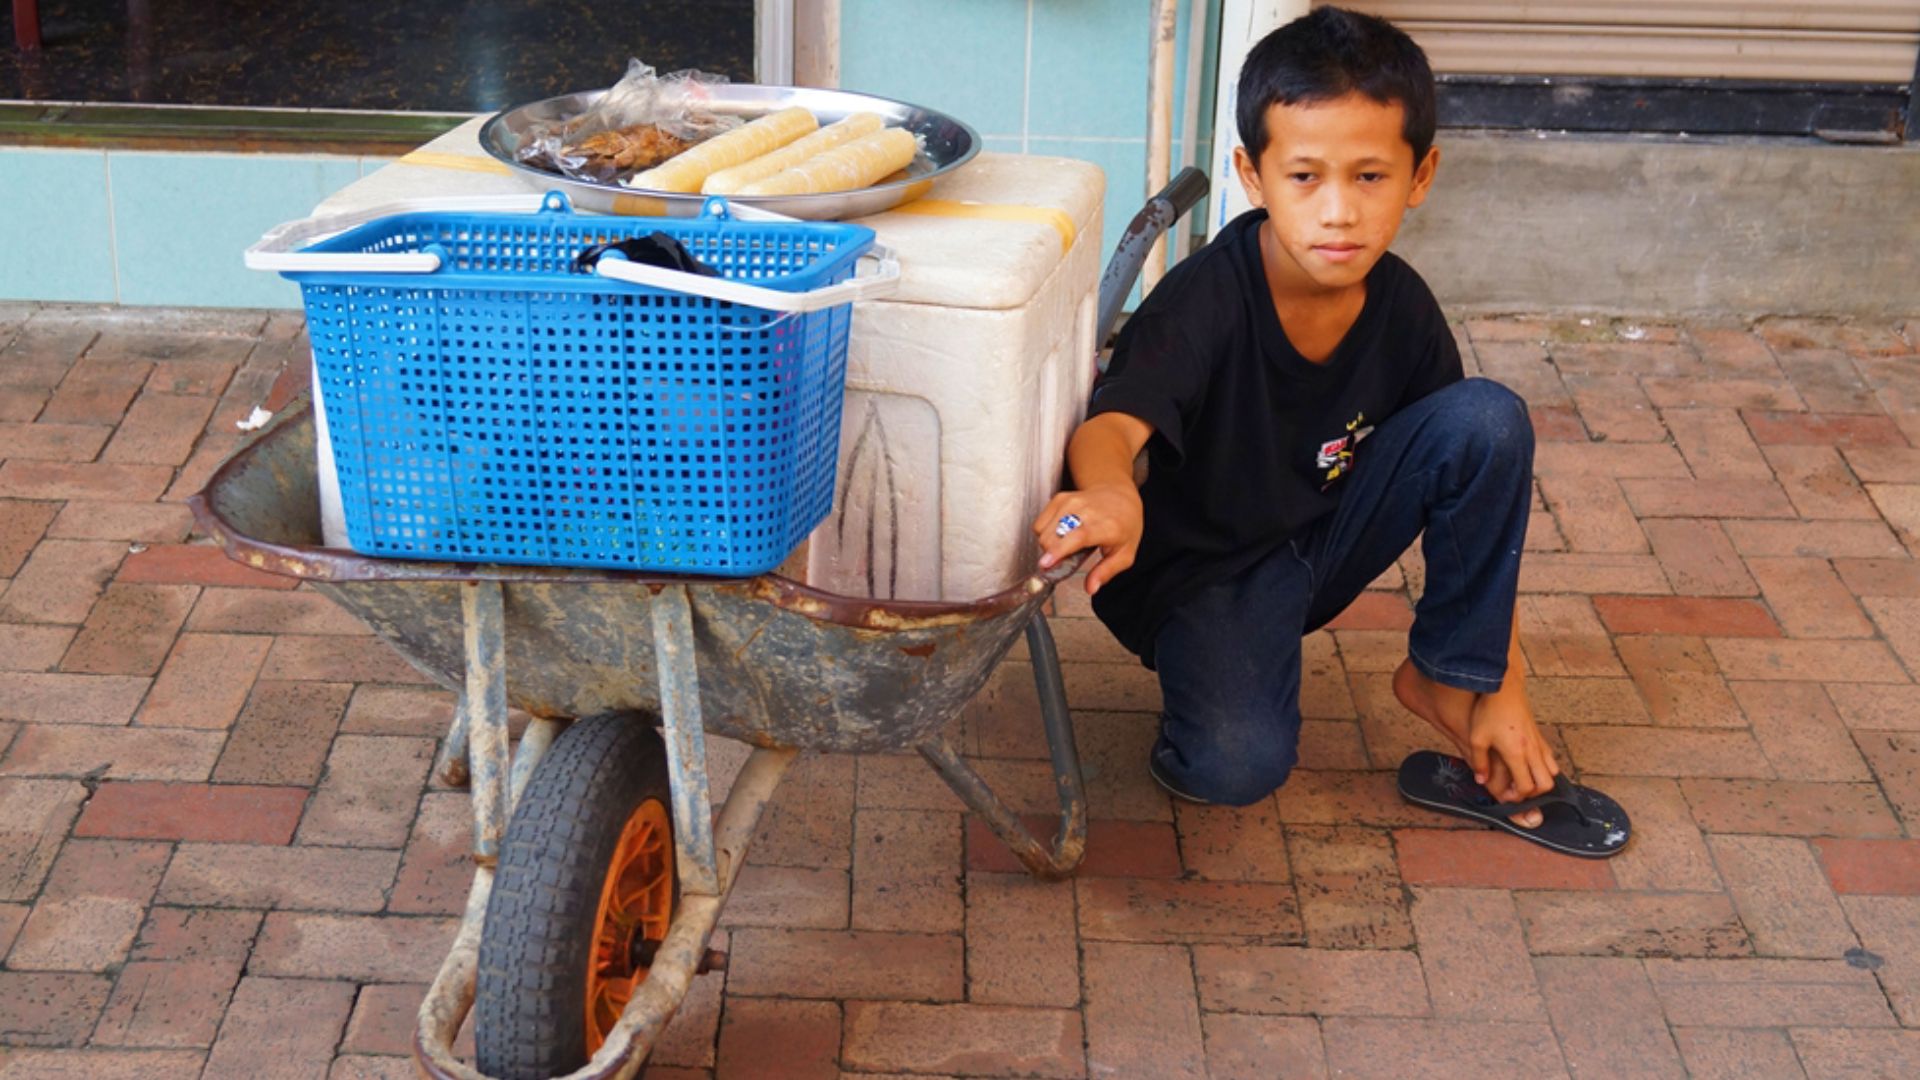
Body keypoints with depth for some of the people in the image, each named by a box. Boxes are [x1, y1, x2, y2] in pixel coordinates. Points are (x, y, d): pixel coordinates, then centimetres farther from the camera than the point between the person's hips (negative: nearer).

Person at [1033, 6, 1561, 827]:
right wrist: (1112, 496, -66)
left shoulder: (1402, 310, -11)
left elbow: (1480, 486, -4)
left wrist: (1504, 687, -5)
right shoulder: (1209, 298, -24)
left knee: (1490, 417, -18)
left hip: (1326, 541, 5)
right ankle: (1219, 659, 4)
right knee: (1235, 765, -32)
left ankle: (1447, 678, -3)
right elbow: (1111, 424, -39)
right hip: (1202, 567, -4)